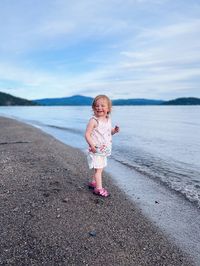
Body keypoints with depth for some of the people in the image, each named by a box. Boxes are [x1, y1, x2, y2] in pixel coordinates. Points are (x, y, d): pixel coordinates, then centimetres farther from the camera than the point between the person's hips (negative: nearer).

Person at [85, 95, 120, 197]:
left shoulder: (108, 120, 7)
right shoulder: (93, 120, -16)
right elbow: (87, 134, -18)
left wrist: (114, 130, -2)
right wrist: (92, 145, -29)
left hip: (104, 150, 8)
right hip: (96, 150, -8)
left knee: (100, 168, 19)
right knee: (98, 169, -4)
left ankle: (93, 182, 37)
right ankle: (99, 188, 6)